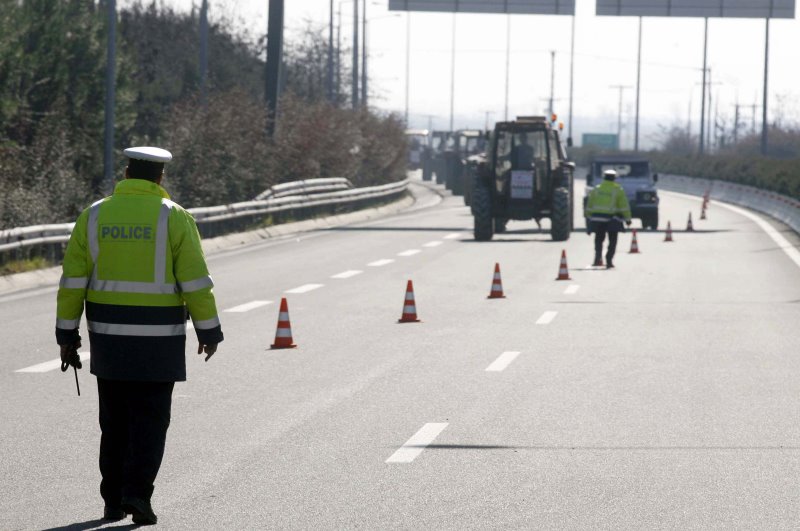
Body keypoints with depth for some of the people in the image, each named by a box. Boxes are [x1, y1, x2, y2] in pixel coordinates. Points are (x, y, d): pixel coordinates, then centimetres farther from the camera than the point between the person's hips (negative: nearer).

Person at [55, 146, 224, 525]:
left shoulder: (95, 216, 1)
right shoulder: (174, 218, -7)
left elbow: (73, 279, 1)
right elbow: (195, 281, -9)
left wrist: (67, 333, 6)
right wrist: (208, 330, 0)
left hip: (108, 332, 3)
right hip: (158, 336, -3)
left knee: (115, 420, 13)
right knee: (149, 419, 3)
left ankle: (113, 501, 14)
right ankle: (137, 493, -12)